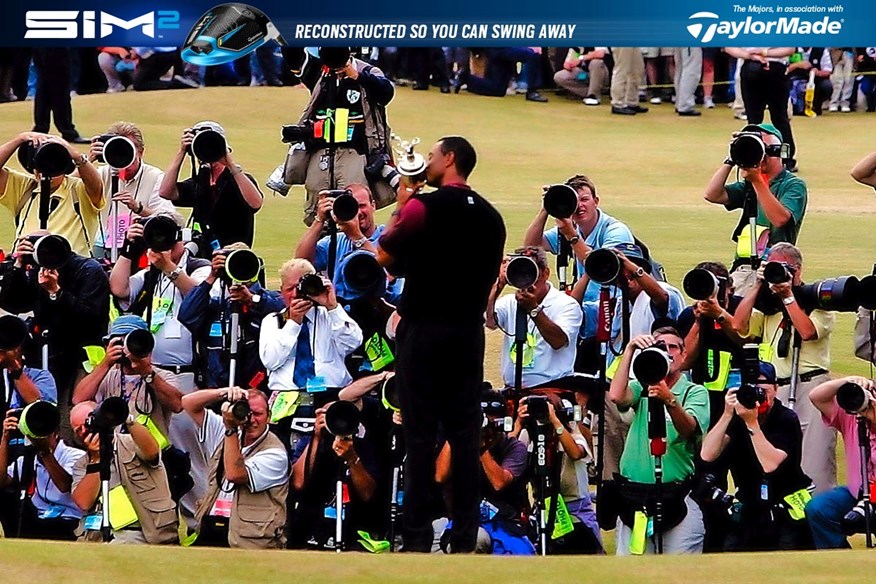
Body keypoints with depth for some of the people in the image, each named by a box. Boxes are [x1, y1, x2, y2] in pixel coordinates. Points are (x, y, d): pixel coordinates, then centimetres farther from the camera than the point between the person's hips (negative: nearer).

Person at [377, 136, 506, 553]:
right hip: (469, 331, 5)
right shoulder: (490, 217, 8)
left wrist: (399, 207, 7)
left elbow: (387, 257, -3)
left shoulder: (423, 206, -11)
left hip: (423, 328, -5)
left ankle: (417, 538, -4)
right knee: (465, 432, 6)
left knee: (420, 433, -2)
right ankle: (465, 537, 5)